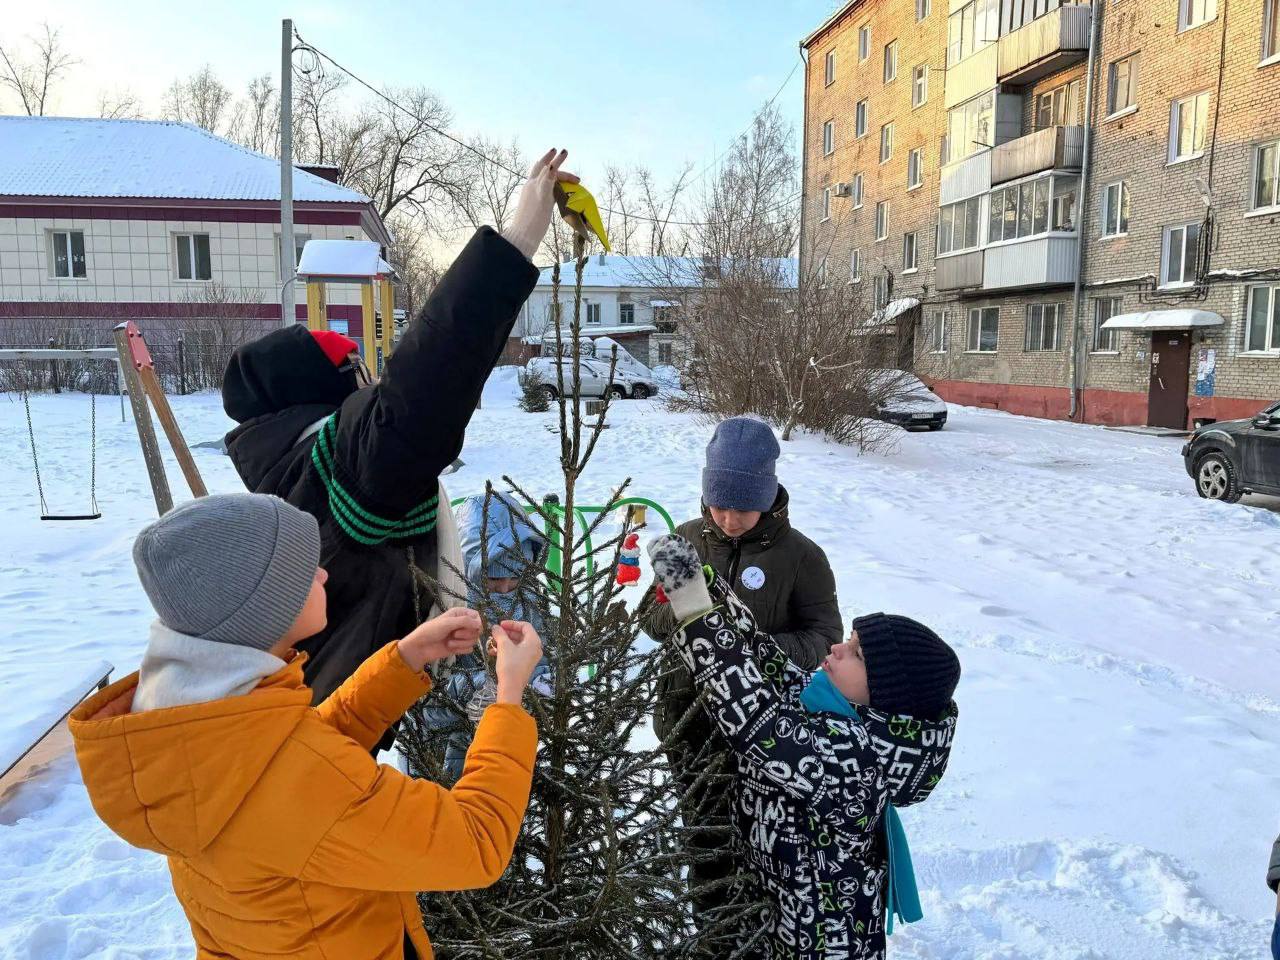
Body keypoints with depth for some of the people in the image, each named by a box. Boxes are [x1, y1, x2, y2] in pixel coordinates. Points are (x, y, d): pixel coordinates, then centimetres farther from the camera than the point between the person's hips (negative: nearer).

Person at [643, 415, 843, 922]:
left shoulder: (801, 556, -11)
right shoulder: (688, 539, -4)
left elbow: (825, 636, -8)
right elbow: (652, 617, 2)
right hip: (692, 714, 3)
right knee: (706, 830, 17)